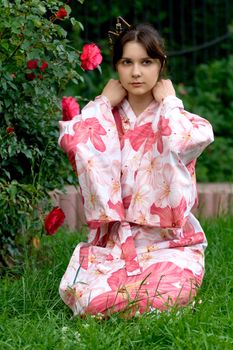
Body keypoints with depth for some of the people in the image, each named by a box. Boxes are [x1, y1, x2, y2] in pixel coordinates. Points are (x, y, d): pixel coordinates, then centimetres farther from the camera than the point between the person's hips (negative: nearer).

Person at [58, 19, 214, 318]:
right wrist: (104, 101, 0)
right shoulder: (107, 121, 9)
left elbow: (183, 141, -23)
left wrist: (168, 101, -4)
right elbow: (70, 139, -14)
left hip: (166, 241, -1)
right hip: (113, 241, 1)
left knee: (162, 298, -31)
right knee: (91, 301, -27)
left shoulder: (175, 120, 4)